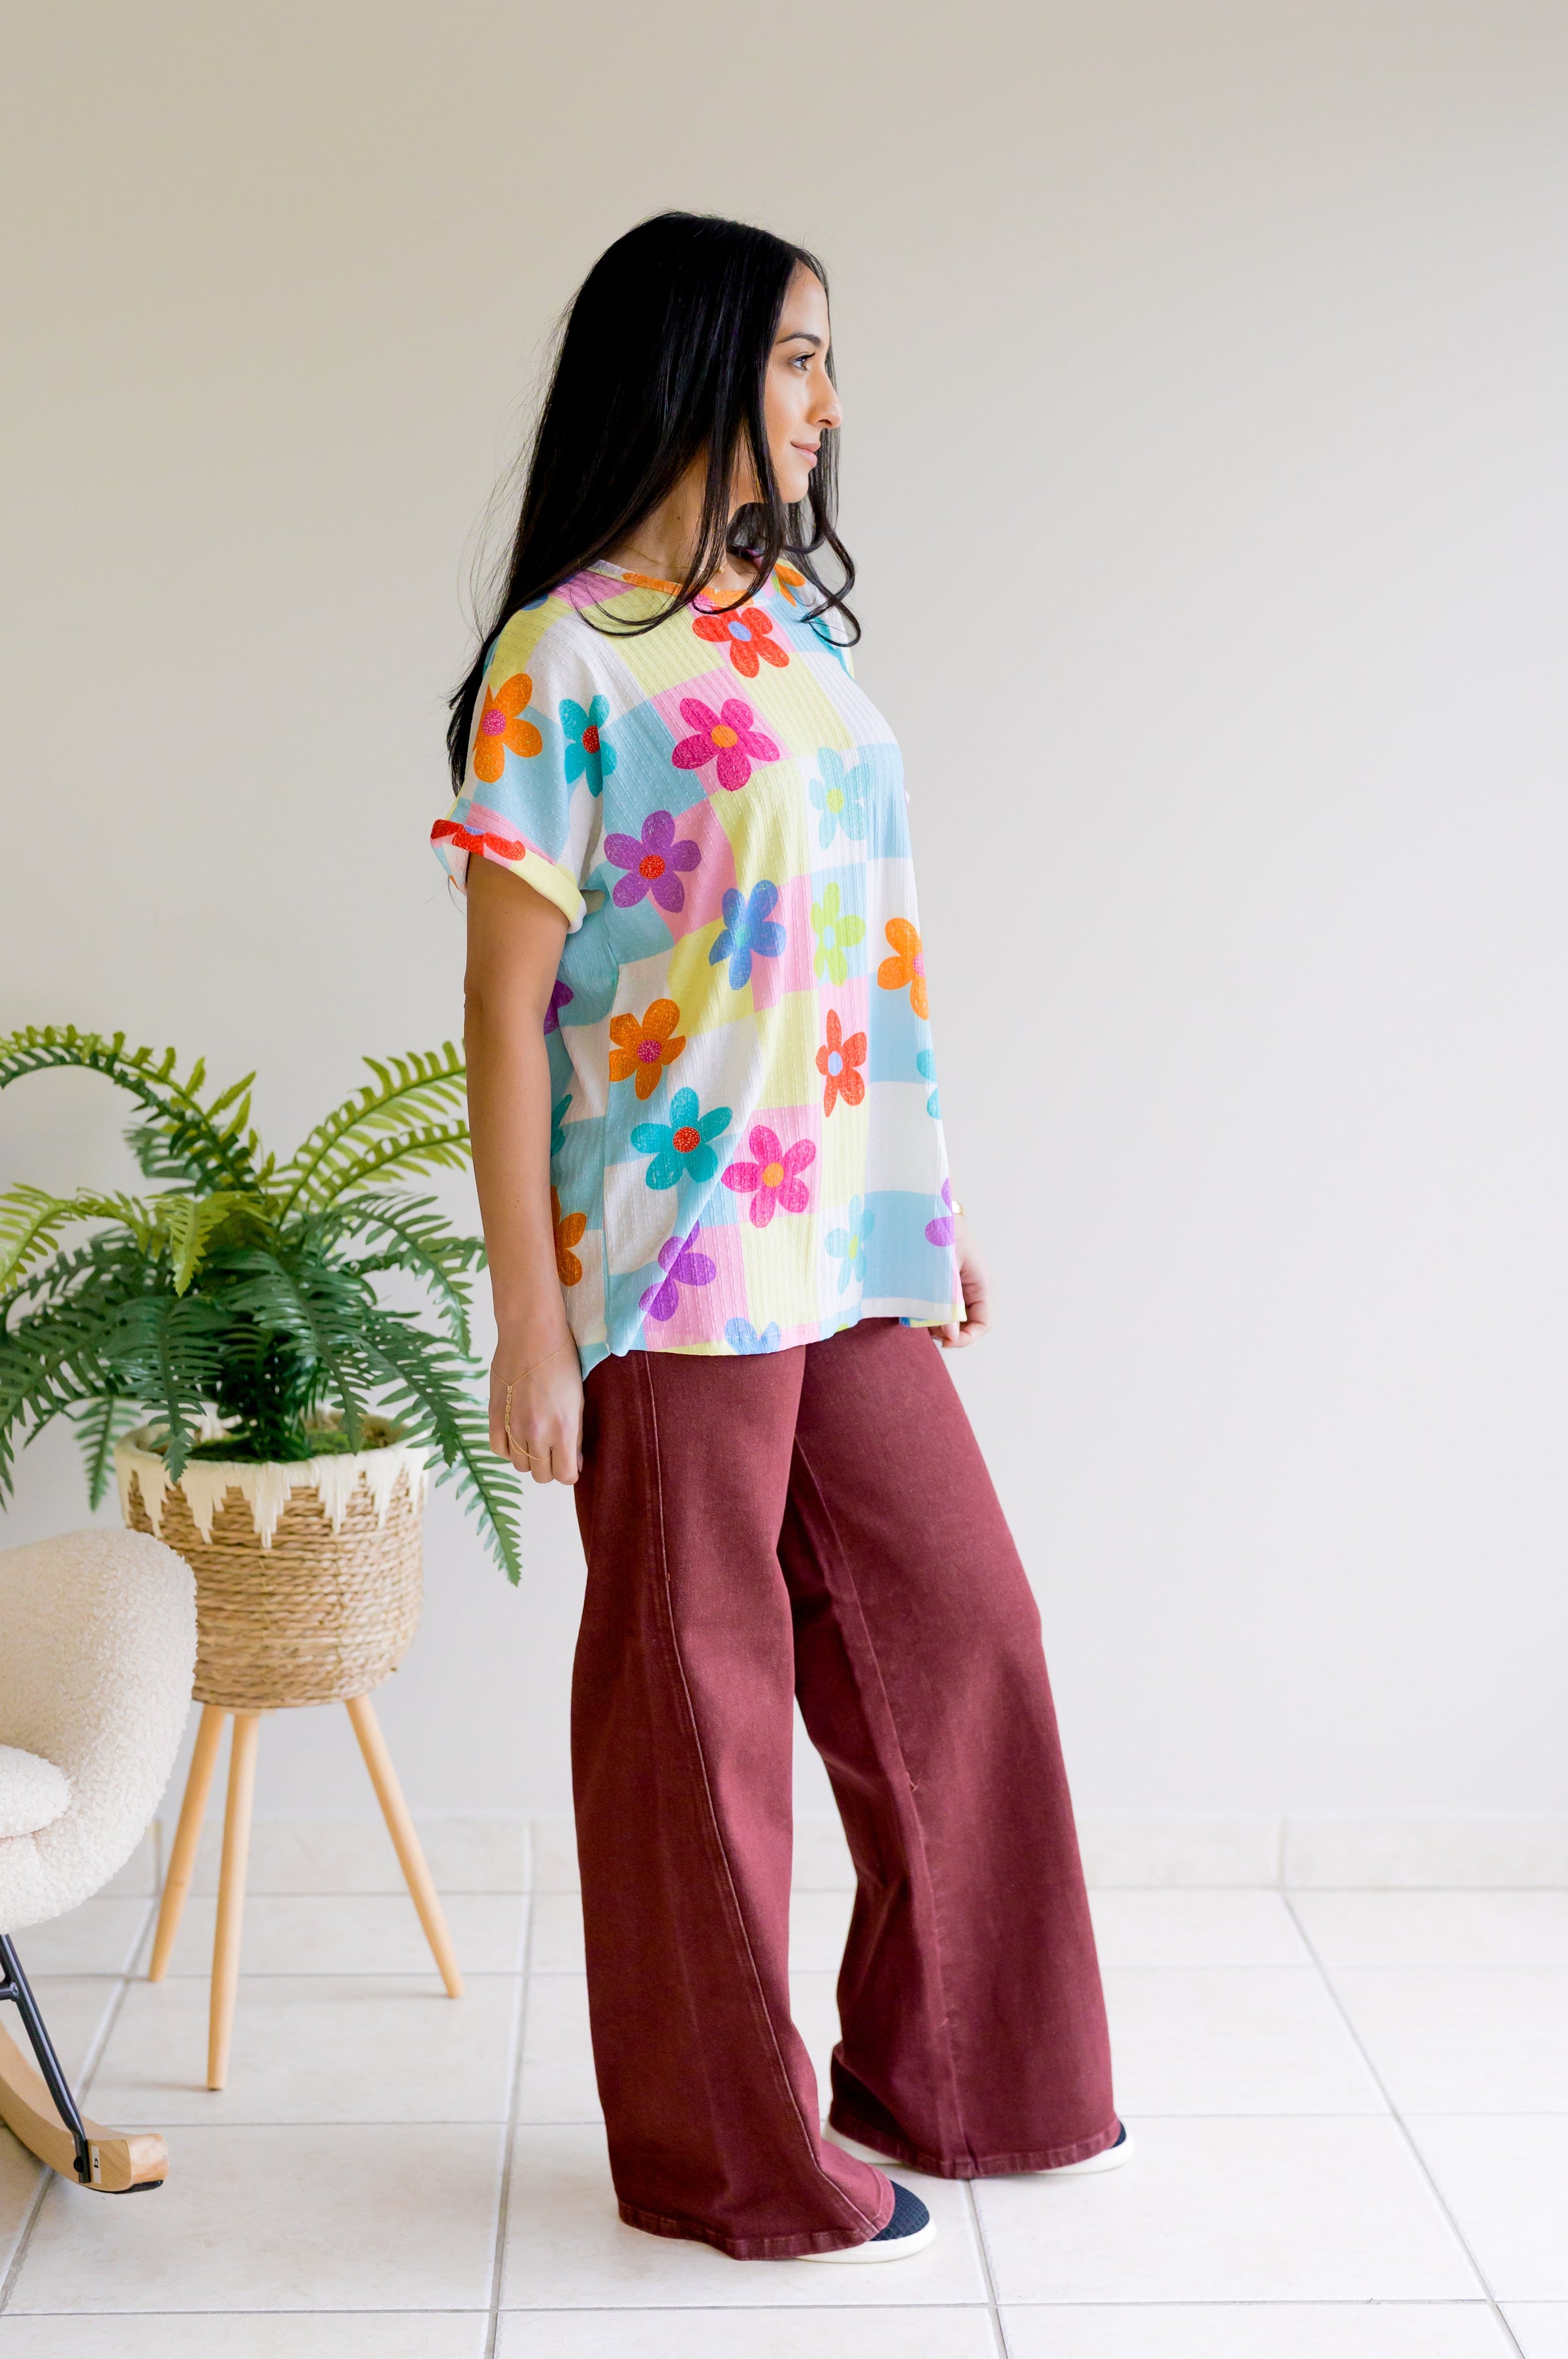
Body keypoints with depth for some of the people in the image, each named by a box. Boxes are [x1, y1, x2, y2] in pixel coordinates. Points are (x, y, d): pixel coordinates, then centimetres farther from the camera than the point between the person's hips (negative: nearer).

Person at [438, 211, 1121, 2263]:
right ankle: (735, 2152, 22)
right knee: (697, 1704, 5)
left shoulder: (805, 630, 13)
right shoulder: (566, 656, -9)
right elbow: (506, 1005, -11)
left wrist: (939, 1212, 16)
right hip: (677, 1272, -7)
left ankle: (956, 2077, 32)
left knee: (960, 1636, 14)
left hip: (854, 1258, 8)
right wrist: (530, 1323, -14)